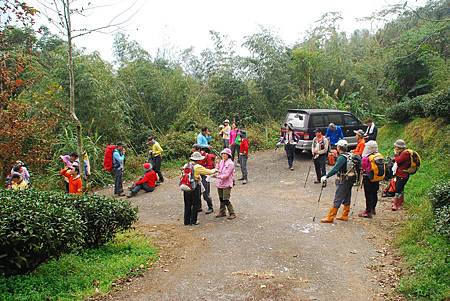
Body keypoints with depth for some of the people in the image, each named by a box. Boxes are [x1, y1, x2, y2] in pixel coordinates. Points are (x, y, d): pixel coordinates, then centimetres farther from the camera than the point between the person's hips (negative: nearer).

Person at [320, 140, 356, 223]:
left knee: (337, 200, -5)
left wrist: (326, 176, -34)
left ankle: (330, 217, -1)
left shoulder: (342, 158, -19)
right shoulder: (349, 156, 8)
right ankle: (345, 216, 26)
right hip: (350, 180, 9)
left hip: (343, 181, -9)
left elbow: (335, 169, -30)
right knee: (347, 199, 16)